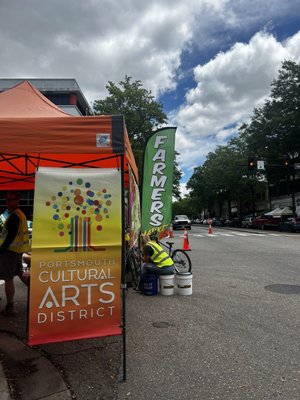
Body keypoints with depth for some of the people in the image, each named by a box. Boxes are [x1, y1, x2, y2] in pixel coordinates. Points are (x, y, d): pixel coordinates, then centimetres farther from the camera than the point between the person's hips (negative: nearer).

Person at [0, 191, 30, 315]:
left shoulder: (14, 216, -18)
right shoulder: (20, 214, 14)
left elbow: (11, 236, -23)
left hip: (10, 250, -10)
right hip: (17, 249, 10)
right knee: (20, 273, 21)